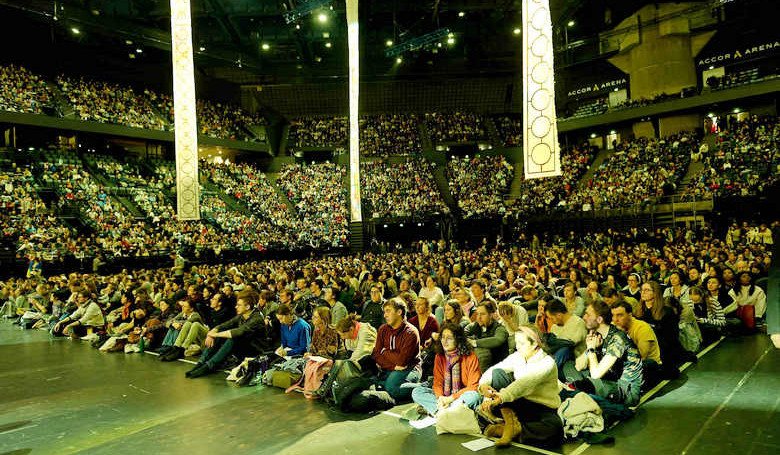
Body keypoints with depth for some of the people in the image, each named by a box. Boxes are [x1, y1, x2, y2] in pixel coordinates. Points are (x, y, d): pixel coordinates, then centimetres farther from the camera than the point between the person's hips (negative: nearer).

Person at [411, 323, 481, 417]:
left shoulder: (471, 357, -10)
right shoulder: (439, 357, 3)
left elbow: (473, 387, -11)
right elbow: (437, 383, 3)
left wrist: (450, 398, -20)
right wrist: (440, 398, -20)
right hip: (444, 396, 4)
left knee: (473, 396, -37)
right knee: (416, 392, -13)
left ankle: (431, 409, -32)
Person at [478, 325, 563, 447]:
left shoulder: (547, 362, -18)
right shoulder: (517, 357, 1)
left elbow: (525, 383, -34)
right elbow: (492, 370, -4)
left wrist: (501, 398, -47)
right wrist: (483, 384, -28)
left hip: (543, 408, -4)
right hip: (520, 404, 4)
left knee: (555, 426, -39)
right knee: (497, 373, -15)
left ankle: (510, 429, -22)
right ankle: (511, 422, -21)